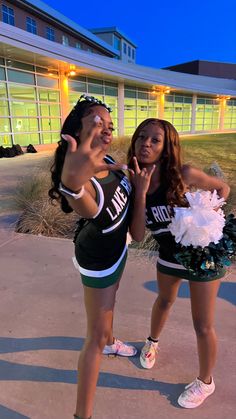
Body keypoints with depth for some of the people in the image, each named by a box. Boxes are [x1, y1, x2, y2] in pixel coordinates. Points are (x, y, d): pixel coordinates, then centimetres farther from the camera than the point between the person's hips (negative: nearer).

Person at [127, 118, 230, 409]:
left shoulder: (183, 174, -24)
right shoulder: (133, 182, -14)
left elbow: (222, 189, -6)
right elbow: (137, 236, -22)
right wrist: (141, 192, -30)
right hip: (168, 255, 4)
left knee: (202, 326, 8)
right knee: (164, 301, 30)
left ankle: (205, 382, 37)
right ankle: (152, 343, 61)